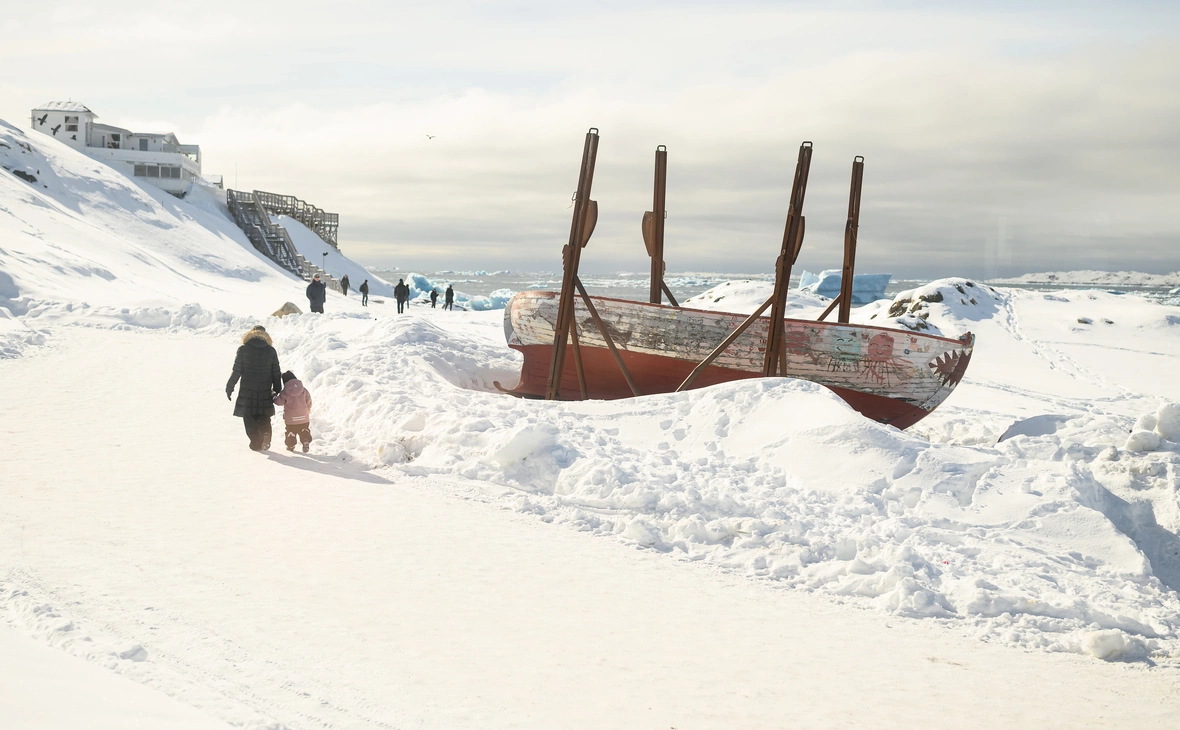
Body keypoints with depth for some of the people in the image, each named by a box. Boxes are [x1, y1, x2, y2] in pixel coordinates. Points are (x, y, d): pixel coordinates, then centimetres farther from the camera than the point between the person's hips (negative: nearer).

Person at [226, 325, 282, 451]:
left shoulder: (243, 349, -6)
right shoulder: (271, 351, 1)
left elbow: (236, 371, -4)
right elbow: (276, 373, 5)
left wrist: (229, 388, 6)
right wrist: (278, 390, 14)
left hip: (247, 391, -2)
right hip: (265, 392, 2)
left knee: (249, 418, 10)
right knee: (264, 417, 15)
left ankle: (256, 443, 4)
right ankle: (265, 432, -13)